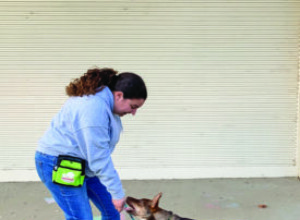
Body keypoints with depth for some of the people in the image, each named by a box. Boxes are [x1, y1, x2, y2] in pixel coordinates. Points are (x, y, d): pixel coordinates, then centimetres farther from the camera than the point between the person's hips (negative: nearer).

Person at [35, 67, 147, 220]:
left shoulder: (102, 98, 4)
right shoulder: (94, 109, -29)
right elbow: (100, 159, -27)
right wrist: (117, 193, -20)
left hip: (83, 162, 10)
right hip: (59, 165, -10)